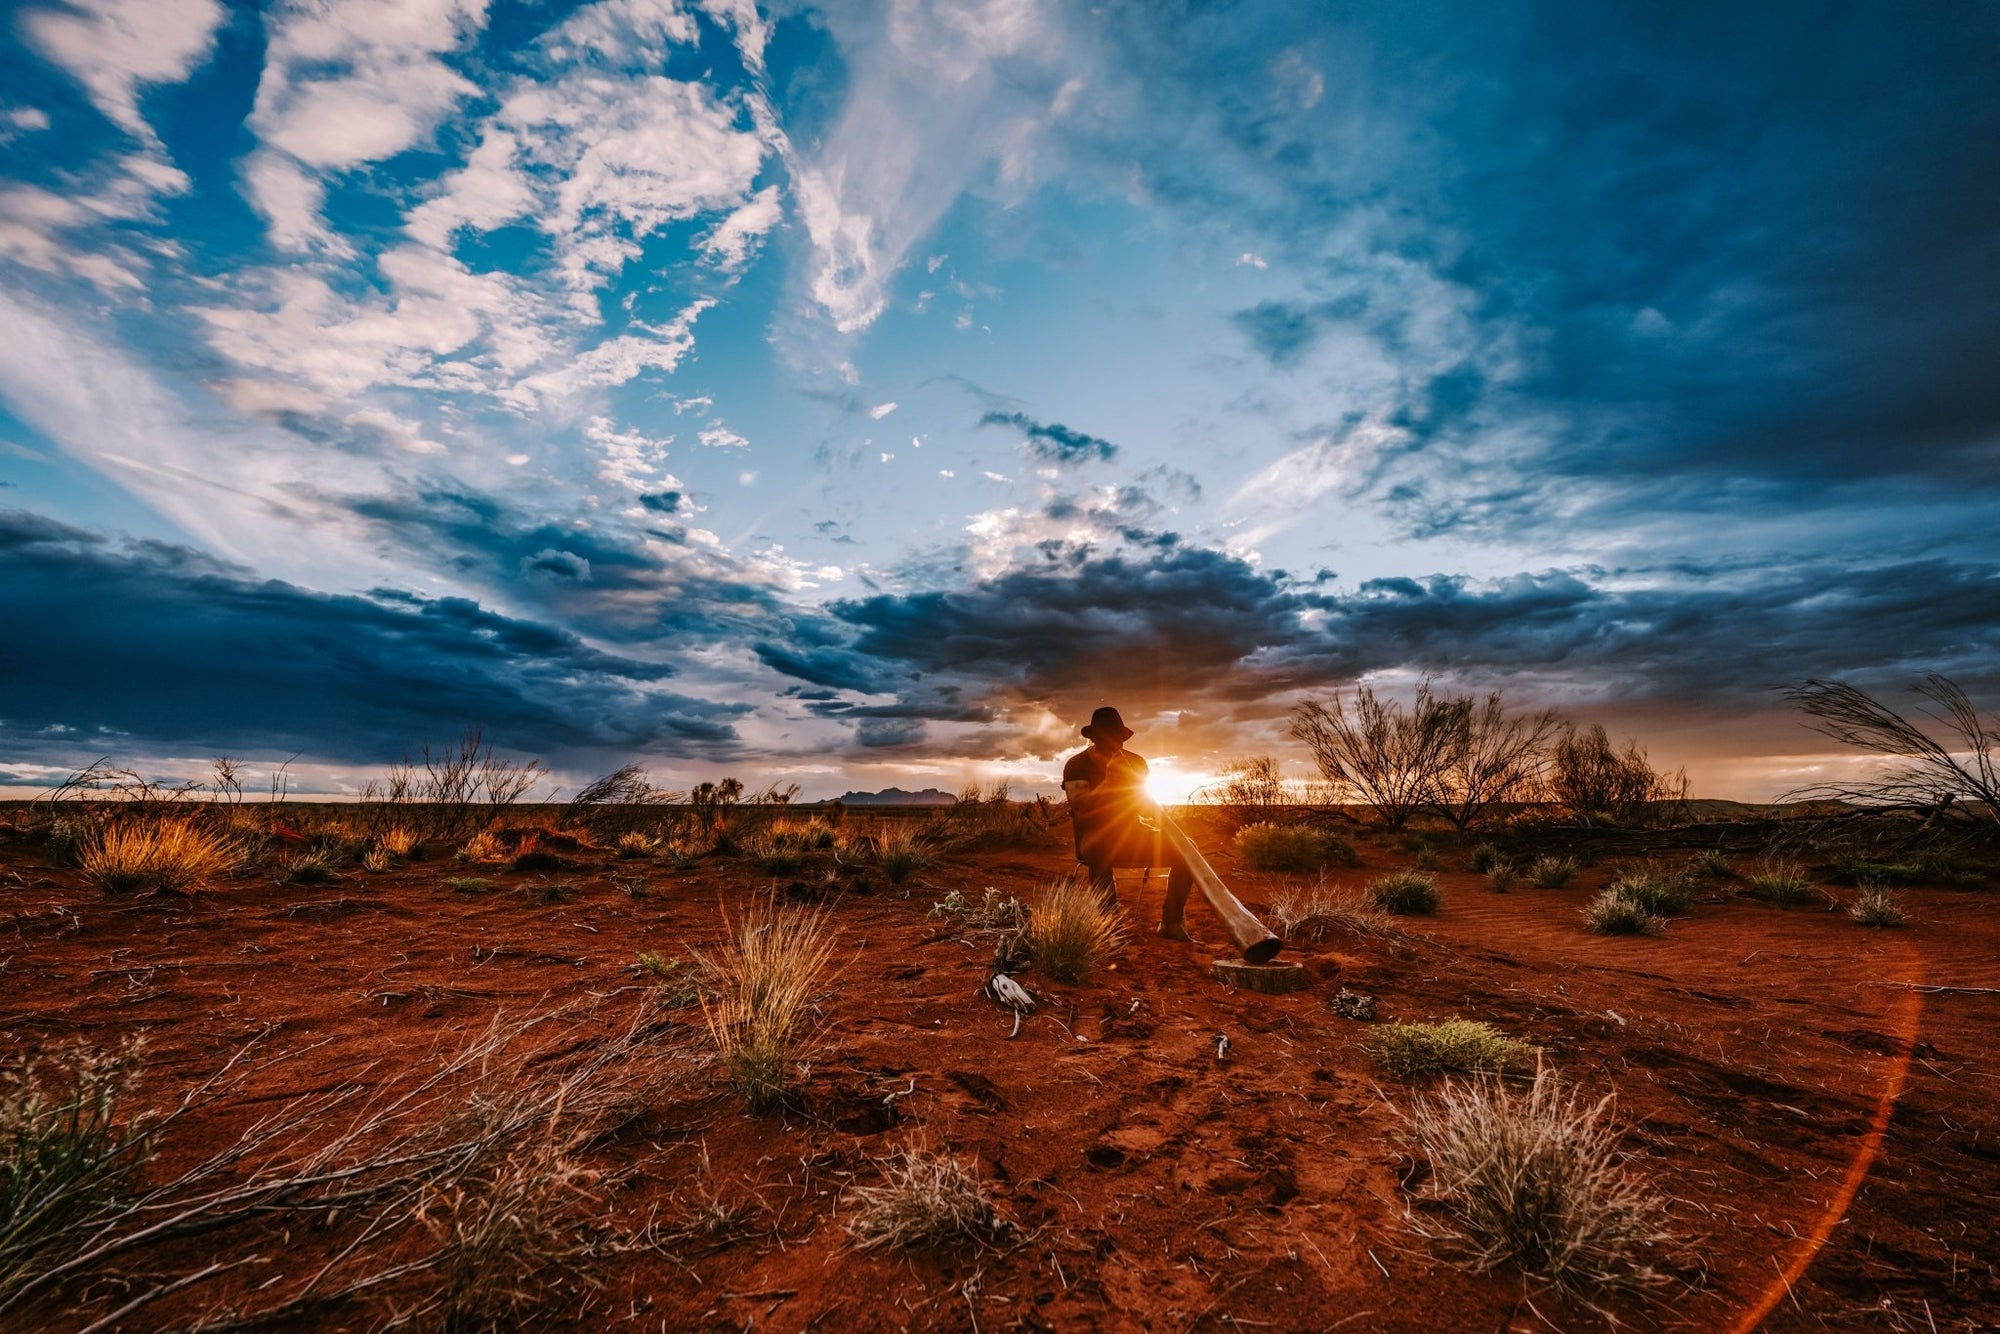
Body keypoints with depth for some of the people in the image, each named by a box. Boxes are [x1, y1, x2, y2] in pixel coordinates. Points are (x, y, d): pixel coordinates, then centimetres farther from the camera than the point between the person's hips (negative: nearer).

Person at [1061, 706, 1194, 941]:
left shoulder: (1135, 761, 8)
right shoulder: (1077, 765, -4)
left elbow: (1147, 801, 6)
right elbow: (1080, 805, -18)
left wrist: (1157, 811, -17)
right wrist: (1108, 780, -25)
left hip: (1131, 834, 5)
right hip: (1094, 838, -4)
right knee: (1099, 847, -41)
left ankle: (1171, 922, -8)